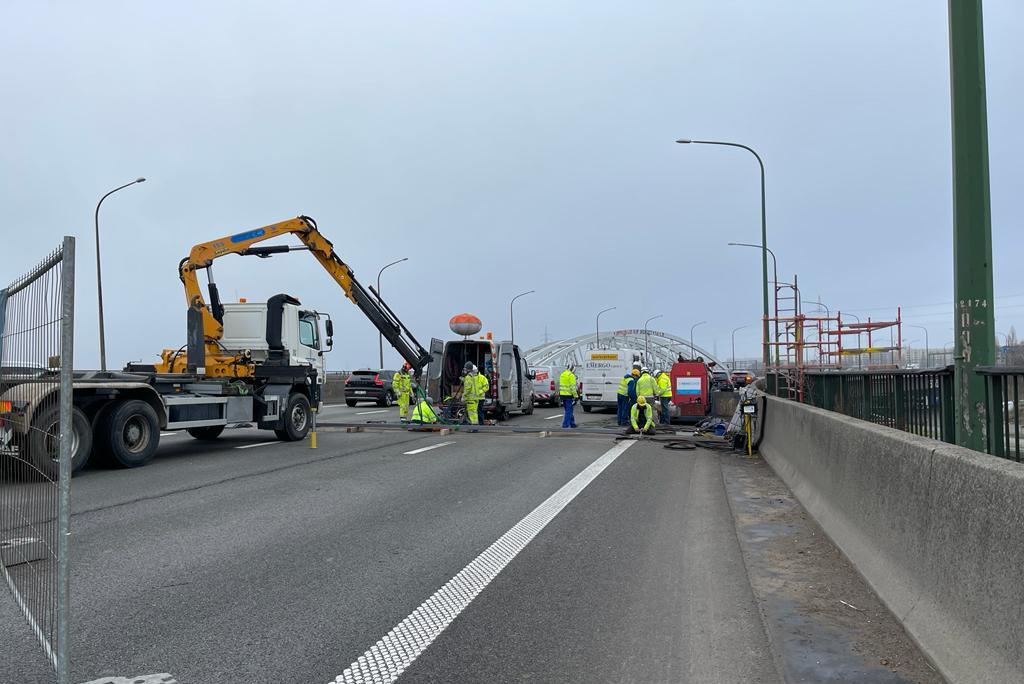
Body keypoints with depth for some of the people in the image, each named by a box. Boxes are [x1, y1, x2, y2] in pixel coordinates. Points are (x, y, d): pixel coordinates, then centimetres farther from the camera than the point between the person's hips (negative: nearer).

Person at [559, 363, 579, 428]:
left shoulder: (562, 375, 13)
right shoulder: (571, 375, -13)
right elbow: (572, 387, -18)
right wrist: (576, 396, -13)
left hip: (562, 394, 8)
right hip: (569, 395, -8)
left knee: (568, 410, 17)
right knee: (569, 411, -3)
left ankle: (572, 424, 25)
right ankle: (565, 425, -7)